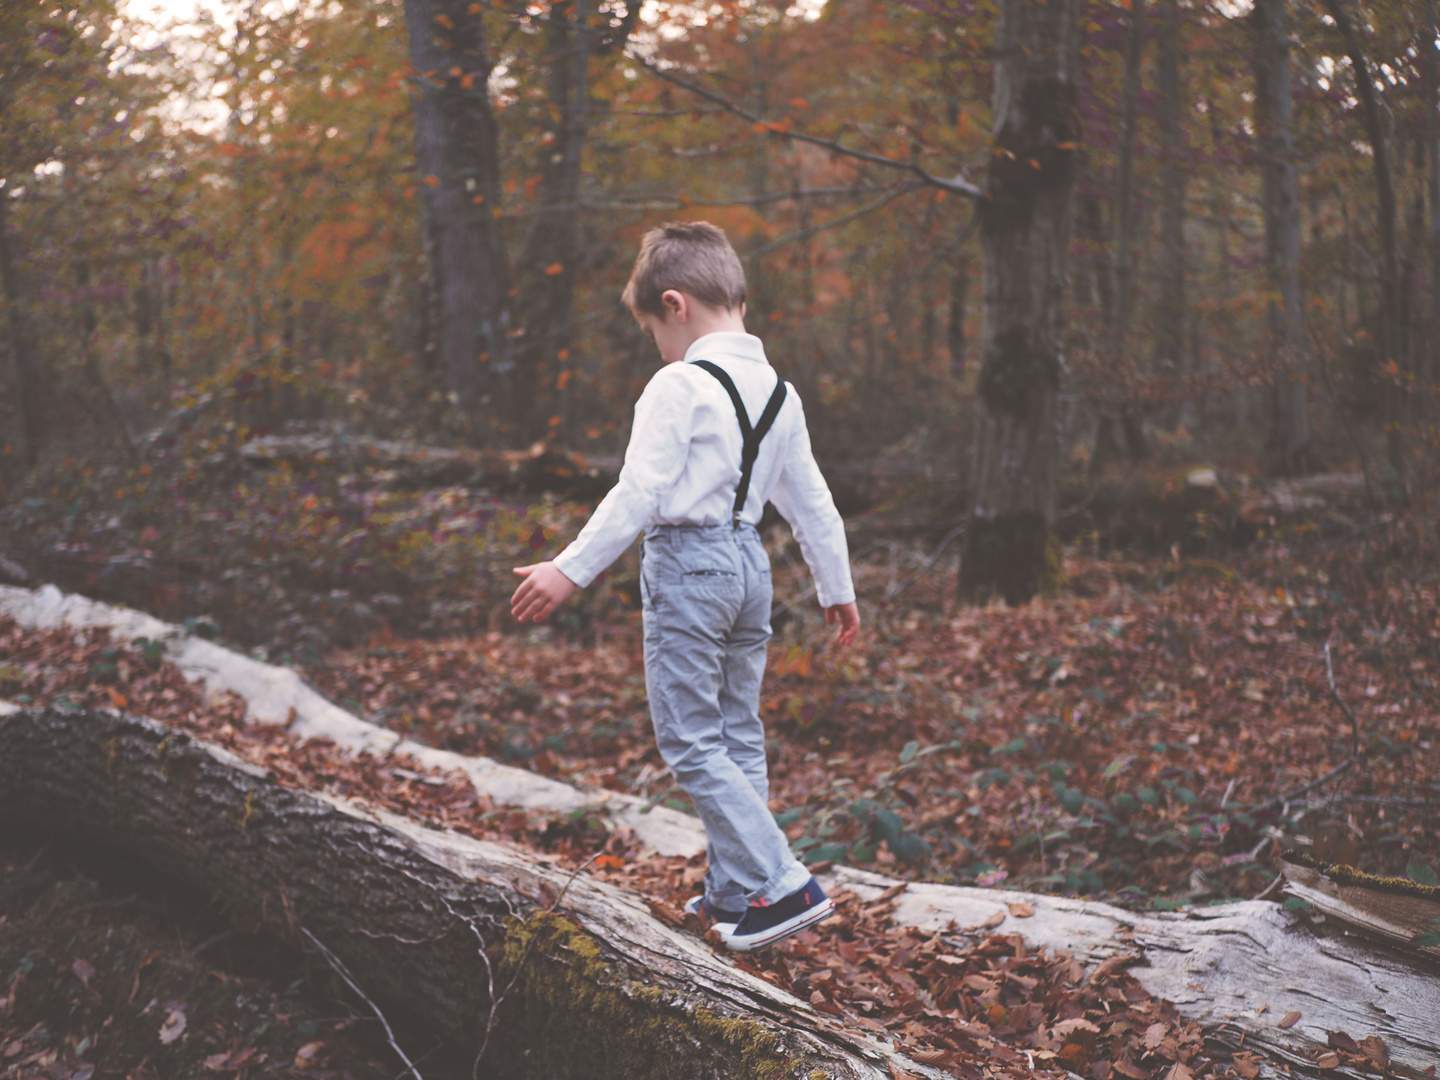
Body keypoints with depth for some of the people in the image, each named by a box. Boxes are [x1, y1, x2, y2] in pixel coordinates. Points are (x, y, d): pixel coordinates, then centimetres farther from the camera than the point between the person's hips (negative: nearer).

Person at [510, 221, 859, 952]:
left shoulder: (679, 386, -14)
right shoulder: (777, 391, 10)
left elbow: (638, 495, -20)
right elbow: (810, 501, 15)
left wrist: (570, 570, -17)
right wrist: (836, 588, 24)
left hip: (687, 564, -8)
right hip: (749, 562, 8)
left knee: (690, 741, -3)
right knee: (738, 735, 15)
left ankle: (782, 885, -7)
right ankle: (734, 890, 24)